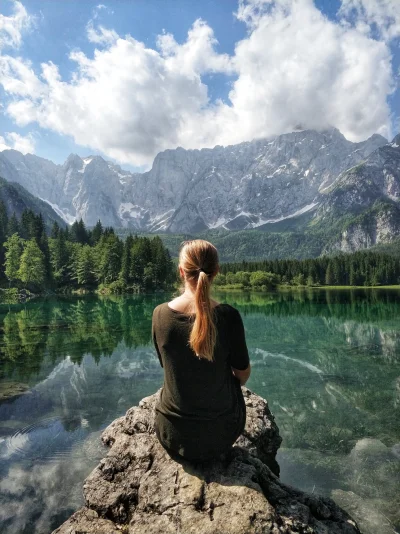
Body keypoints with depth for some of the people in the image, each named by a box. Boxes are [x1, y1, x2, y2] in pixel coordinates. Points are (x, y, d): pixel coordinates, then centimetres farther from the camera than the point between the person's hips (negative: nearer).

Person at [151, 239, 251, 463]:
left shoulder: (160, 314, -15)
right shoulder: (228, 315, -21)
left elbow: (166, 365, 1)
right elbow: (243, 373, -7)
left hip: (172, 435, 2)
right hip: (220, 433, -1)